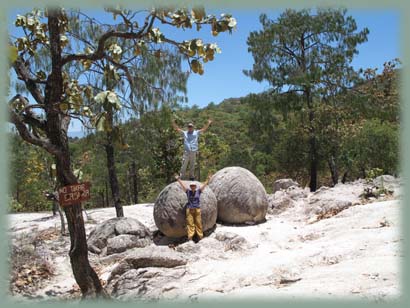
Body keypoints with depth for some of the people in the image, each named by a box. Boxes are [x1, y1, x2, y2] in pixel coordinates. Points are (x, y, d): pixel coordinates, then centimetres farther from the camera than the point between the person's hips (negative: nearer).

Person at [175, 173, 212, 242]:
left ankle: (200, 237, 10)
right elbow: (182, 185, -2)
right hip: (189, 210, 0)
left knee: (198, 223, 3)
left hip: (197, 209, 0)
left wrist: (208, 179, -14)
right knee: (190, 223, -2)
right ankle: (190, 237, -2)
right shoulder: (188, 191, 3)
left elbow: (204, 185, -4)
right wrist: (178, 179, -10)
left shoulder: (198, 191, 3)